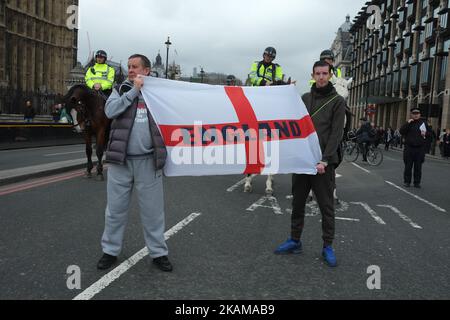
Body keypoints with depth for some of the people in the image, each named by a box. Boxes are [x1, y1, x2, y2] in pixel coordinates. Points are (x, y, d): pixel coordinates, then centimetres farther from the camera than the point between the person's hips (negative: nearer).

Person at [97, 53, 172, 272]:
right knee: (116, 209, 10)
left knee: (153, 210, 6)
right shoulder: (121, 90, 10)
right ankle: (110, 250, 25)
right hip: (120, 160, 1)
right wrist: (134, 90, -9)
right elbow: (110, 111, -9)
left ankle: (158, 252, 19)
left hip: (148, 161, -1)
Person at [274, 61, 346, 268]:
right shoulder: (304, 98, 12)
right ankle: (295, 241, 23)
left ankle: (328, 246, 14)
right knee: (298, 203, 11)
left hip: (323, 163, -4)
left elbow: (336, 134, -8)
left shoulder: (337, 101, 0)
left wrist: (324, 160, -16)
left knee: (326, 206, 4)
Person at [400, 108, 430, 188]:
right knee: (408, 166, 3)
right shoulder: (408, 123, 7)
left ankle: (417, 182, 11)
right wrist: (408, 123, -15)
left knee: (418, 167, 4)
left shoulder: (423, 123, 9)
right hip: (409, 148, 0)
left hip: (420, 148, 1)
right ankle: (407, 181, 11)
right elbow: (401, 132, -6)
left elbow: (429, 132, 16)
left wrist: (425, 134, -6)